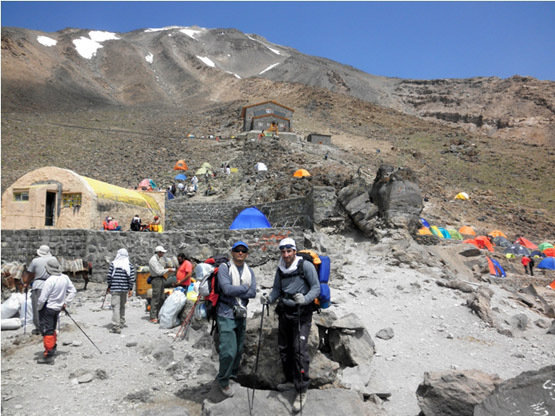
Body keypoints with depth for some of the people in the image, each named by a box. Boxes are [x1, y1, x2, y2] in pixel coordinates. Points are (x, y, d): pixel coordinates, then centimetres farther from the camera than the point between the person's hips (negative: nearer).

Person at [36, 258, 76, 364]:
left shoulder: (50, 281, -24)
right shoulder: (65, 278, -4)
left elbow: (42, 299, -21)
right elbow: (73, 291, 6)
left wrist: (38, 308, -2)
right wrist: (66, 303, 11)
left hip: (47, 308, -7)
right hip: (58, 308, 7)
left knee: (47, 331, 2)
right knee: (52, 329, 24)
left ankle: (48, 355, 7)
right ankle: (53, 347, 39)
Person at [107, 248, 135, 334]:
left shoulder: (113, 264, -5)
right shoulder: (130, 265, 1)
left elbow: (109, 276, -4)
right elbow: (131, 278, -1)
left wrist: (109, 286, 8)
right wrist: (130, 289, 6)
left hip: (115, 288, -3)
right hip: (125, 289, 3)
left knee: (116, 307, -5)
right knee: (122, 306, 20)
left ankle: (116, 326, -11)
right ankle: (121, 323, 32)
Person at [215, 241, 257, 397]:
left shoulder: (249, 271, 9)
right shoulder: (224, 268, -7)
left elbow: (253, 293, -4)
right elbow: (227, 289, -21)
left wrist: (235, 291, -14)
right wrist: (245, 287, -8)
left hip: (241, 314, 6)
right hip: (226, 315, -6)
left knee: (238, 349, 16)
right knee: (229, 351, -10)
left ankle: (233, 374, 38)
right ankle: (223, 380, 11)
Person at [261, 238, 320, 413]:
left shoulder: (306, 266, -12)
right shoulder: (280, 269, 6)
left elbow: (316, 288, -12)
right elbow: (277, 289, 12)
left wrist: (305, 299, -30)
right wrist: (269, 298, -8)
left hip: (302, 314, -6)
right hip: (284, 312, 6)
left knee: (299, 350, -11)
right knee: (284, 348, 13)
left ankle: (302, 390, 1)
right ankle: (291, 380, 33)